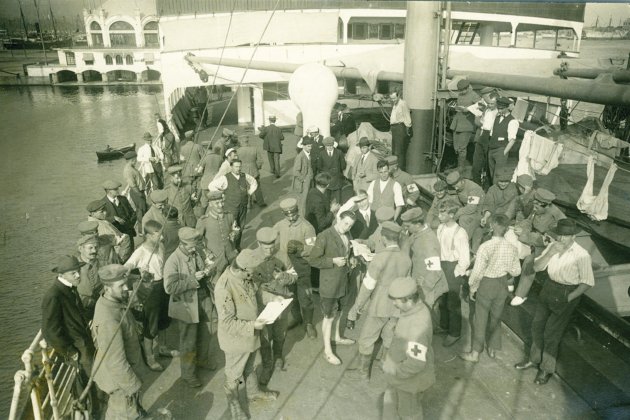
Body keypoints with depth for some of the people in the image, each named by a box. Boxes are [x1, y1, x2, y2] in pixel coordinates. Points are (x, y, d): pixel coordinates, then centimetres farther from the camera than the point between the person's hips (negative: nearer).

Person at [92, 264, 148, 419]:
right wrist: (133, 386, -21)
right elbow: (116, 362, -31)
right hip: (119, 375, -8)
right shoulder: (109, 320, -37)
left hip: (126, 367, 8)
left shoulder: (107, 301, -9)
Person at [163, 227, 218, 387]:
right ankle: (188, 373, 32)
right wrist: (193, 279, -29)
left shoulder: (199, 251, -7)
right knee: (189, 341, 10)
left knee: (207, 333, 24)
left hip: (204, 300, 6)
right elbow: (169, 287, -29)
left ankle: (202, 359, 51)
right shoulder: (173, 261, -24)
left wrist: (208, 269, -15)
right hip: (187, 305, -6)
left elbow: (211, 264, 9)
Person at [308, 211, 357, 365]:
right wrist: (333, 261, -26)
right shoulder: (324, 237, -23)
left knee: (338, 311, 24)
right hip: (329, 283, -7)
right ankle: (327, 351, 18)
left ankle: (338, 337, 47)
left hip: (342, 280, 7)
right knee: (329, 316, 4)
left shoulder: (346, 235, 1)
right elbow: (313, 260, -21)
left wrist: (350, 260, -2)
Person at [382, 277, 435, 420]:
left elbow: (416, 363, -34)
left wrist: (395, 372, -20)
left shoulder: (417, 326, -38)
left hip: (410, 377, -8)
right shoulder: (416, 308, -10)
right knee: (390, 402, 28)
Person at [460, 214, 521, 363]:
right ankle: (492, 349, 35)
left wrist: (472, 289, -5)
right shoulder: (511, 248, -10)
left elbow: (477, 272, -20)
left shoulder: (485, 246, -24)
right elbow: (516, 271, 1)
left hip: (486, 284, -4)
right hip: (503, 285, 4)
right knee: (496, 317, 21)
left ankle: (475, 353, 18)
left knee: (480, 319, 9)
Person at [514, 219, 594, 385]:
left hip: (567, 293, -6)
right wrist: (550, 253, -21)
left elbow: (587, 282, -13)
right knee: (537, 324, 17)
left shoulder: (581, 255, -20)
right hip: (549, 287, 6)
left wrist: (569, 298, -16)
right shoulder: (553, 246, -5)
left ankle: (547, 369, 24)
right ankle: (534, 359, 39)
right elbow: (537, 267, -6)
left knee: (551, 333, 3)